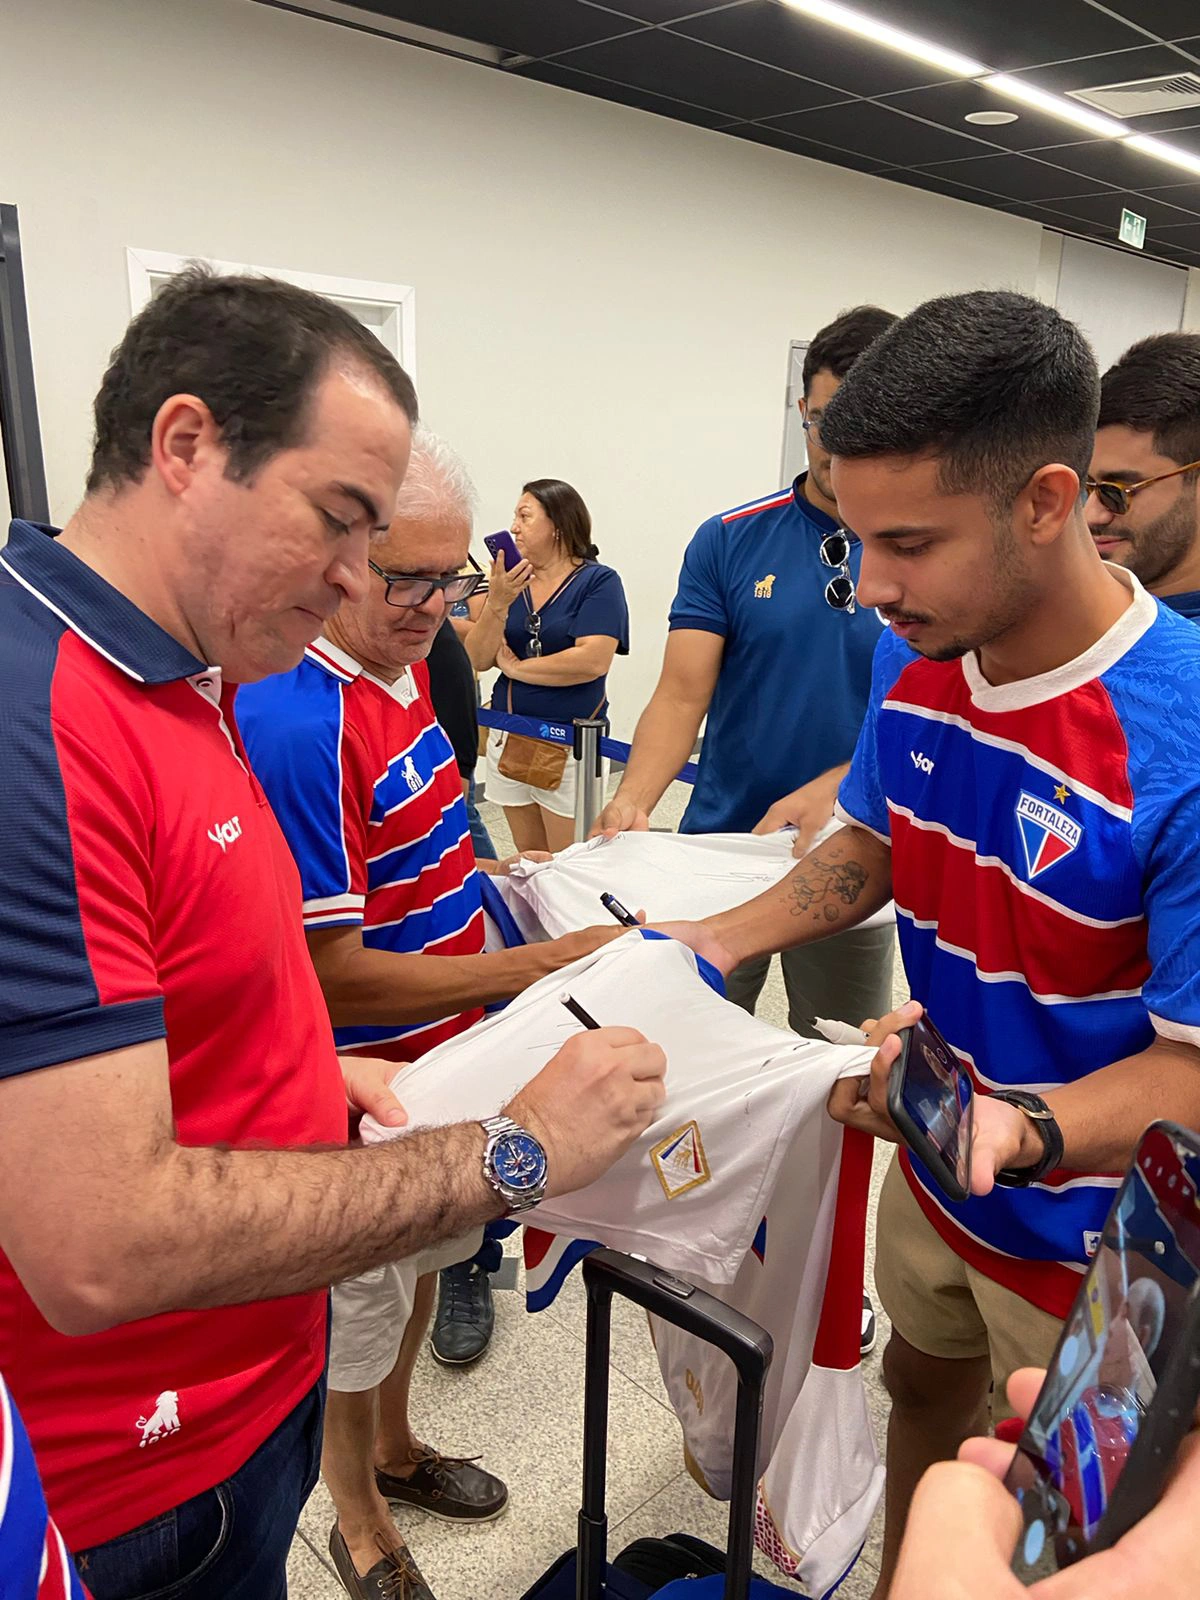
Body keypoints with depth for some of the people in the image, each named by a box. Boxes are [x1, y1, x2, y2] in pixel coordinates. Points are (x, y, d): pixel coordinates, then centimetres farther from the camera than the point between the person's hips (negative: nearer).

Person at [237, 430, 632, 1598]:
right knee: (365, 1301, 16)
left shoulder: (403, 664, 0)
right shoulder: (300, 723, -30)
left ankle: (394, 1448, 54)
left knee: (421, 1260, 27)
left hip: (438, 1060, 9)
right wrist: (545, 964, -25)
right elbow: (339, 975, -27)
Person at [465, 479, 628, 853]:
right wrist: (496, 603, -14)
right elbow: (479, 660, 2)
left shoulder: (598, 581, -7)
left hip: (570, 743, -5)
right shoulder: (511, 582, 8)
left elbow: (593, 660, -20)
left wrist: (516, 667, -9)